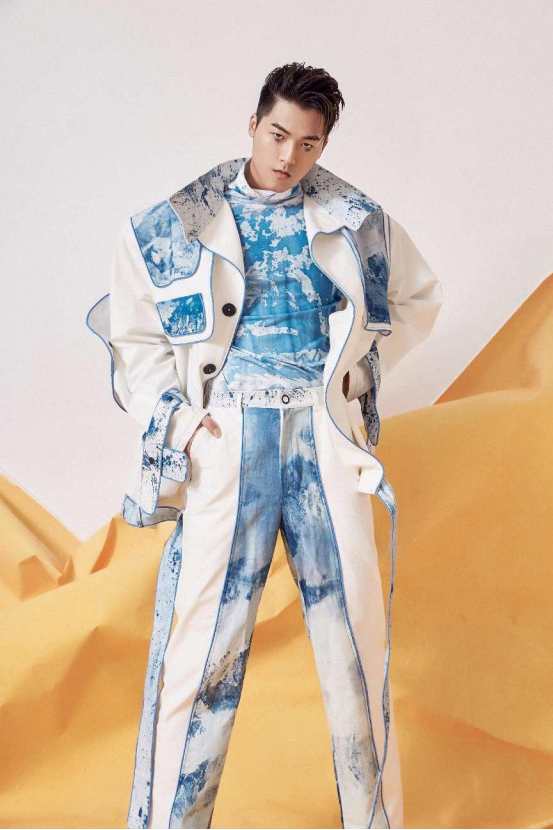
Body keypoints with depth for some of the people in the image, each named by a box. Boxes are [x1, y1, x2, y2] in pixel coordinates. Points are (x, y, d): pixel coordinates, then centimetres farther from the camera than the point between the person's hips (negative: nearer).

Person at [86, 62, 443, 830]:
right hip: (227, 438, -1)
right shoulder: (181, 222, 5)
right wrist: (175, 416, -2)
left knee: (353, 626, 4)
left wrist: (358, 371, 11)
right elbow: (134, 337, 11)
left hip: (325, 435, 2)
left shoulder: (356, 219, 9)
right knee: (204, 630, -4)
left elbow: (418, 299, 23)